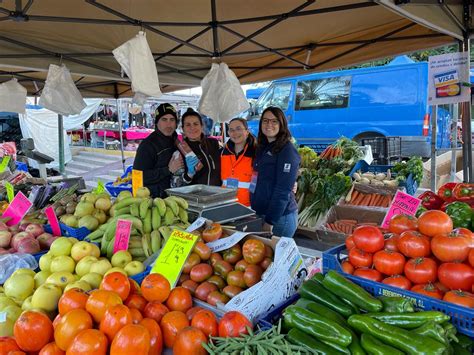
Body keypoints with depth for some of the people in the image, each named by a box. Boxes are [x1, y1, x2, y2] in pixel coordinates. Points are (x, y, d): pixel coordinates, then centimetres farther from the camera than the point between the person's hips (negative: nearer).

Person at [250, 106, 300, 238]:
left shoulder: (287, 150, -13)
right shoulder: (263, 148, 11)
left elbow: (283, 191, -18)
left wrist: (270, 222, -19)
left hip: (279, 217, -7)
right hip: (259, 214, 7)